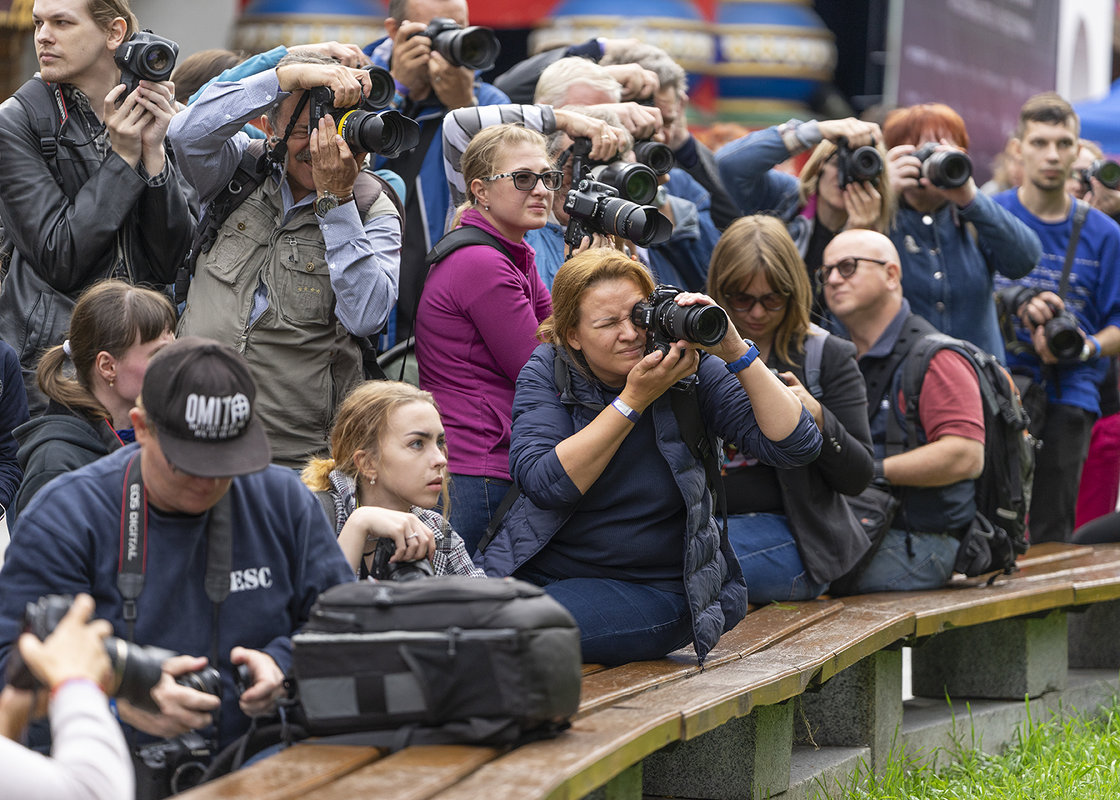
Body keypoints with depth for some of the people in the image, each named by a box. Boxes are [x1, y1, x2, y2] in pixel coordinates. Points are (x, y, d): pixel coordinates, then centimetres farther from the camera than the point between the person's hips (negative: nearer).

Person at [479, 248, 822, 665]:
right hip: (537, 571, 2)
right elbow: (544, 483, -19)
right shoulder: (547, 372, -2)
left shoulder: (692, 369, -5)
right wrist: (634, 399, -22)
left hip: (651, 591, -2)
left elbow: (796, 445, -13)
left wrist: (736, 352, -22)